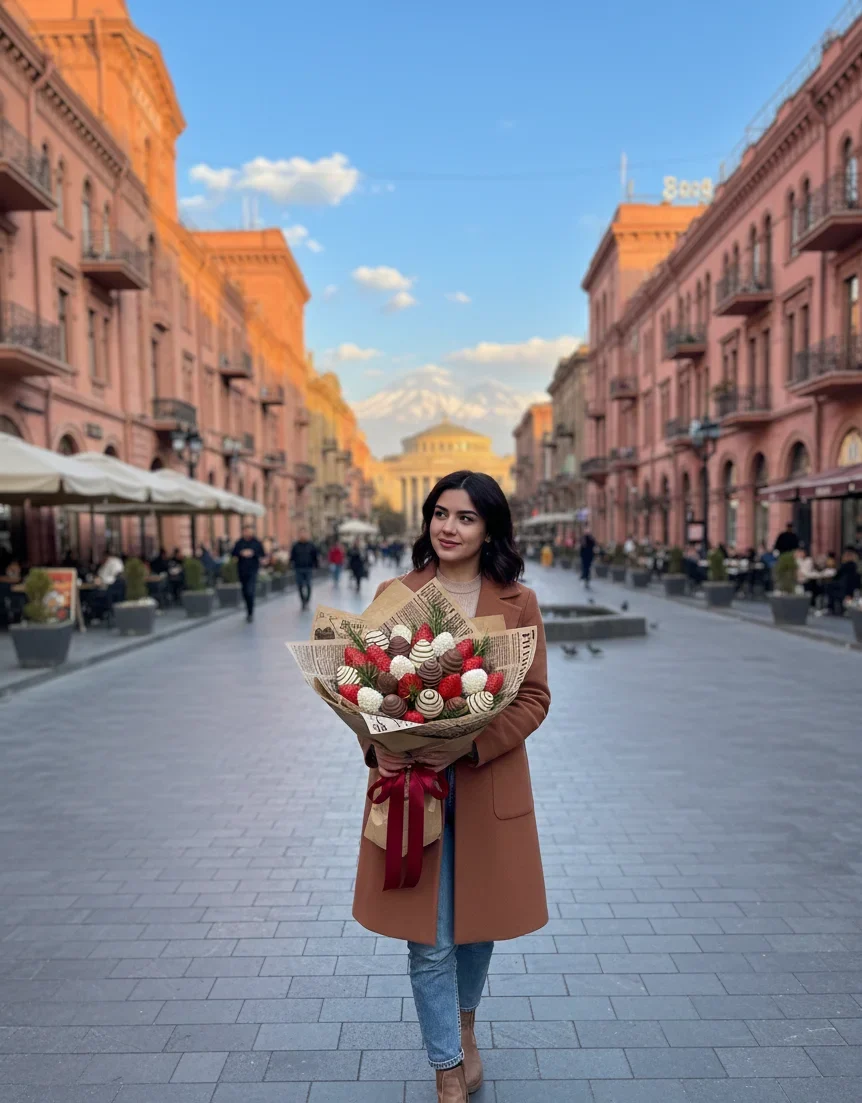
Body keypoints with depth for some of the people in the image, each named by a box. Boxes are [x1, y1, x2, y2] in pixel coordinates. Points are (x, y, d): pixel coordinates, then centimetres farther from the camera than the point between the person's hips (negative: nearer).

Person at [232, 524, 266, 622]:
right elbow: (233, 554, 4)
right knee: (245, 592, 11)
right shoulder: (239, 543, 5)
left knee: (250, 592, -14)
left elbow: (263, 555, -1)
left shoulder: (257, 542, -1)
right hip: (242, 571, 3)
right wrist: (241, 553, -14)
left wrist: (253, 553, -17)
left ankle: (250, 613, -7)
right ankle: (249, 610, 31)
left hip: (252, 571, -3)